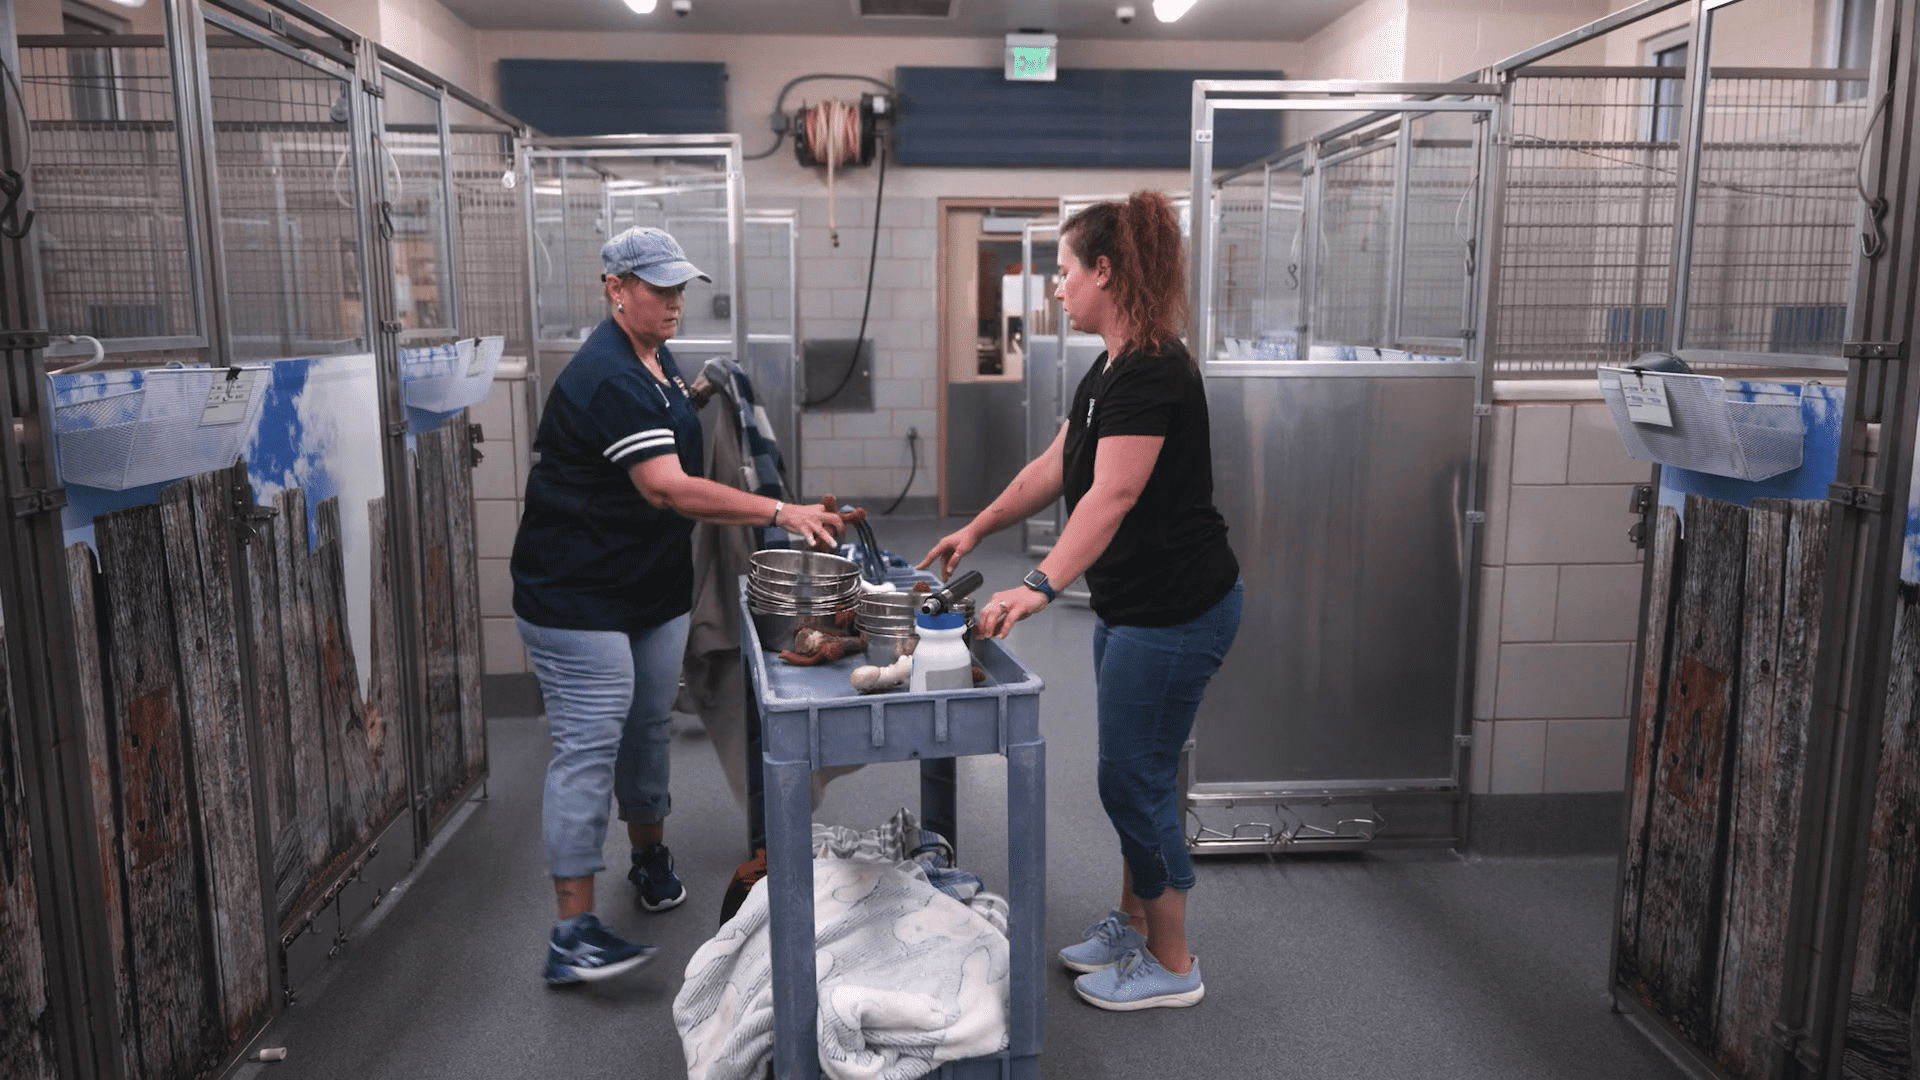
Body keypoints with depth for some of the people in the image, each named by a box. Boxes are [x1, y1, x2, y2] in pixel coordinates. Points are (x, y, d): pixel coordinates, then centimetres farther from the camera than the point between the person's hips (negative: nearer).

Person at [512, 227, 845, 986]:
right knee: (588, 749, -7)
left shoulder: (657, 361, 10)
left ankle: (650, 858, 40)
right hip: (579, 599, -9)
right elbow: (667, 489, -33)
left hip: (654, 589, 9)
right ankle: (573, 935, 0)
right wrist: (780, 514, -35)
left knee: (648, 730, 19)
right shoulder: (606, 378, -23)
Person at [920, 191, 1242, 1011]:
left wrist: (1041, 585, -41)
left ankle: (1172, 966, 18)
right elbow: (1055, 467, 19)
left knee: (1134, 780, 1)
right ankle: (1132, 926, 36)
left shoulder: (1150, 372, -21)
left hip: (1175, 613, -10)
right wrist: (975, 531, 23)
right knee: (1133, 774, 19)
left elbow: (1112, 494, -32)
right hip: (1133, 607, 10)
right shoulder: (1112, 368, 11)